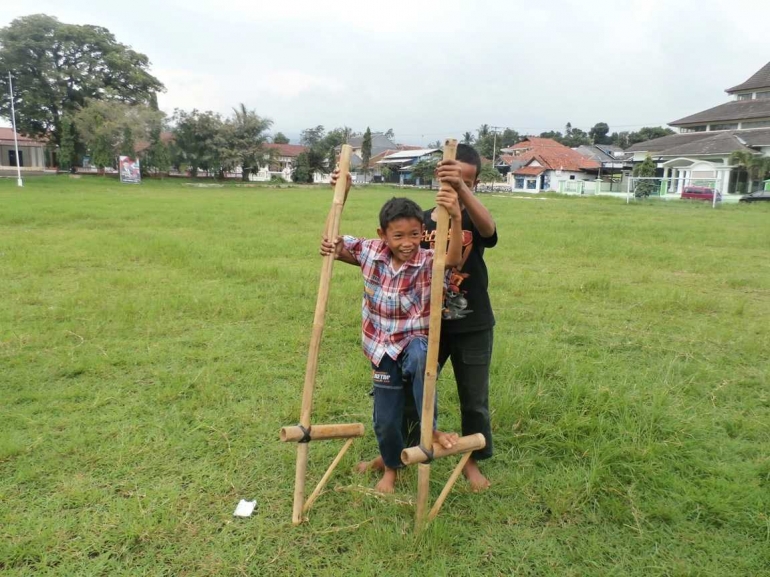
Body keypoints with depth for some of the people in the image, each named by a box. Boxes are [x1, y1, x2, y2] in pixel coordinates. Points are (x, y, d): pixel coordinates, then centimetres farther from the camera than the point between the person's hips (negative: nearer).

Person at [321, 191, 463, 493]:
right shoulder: (370, 252, -6)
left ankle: (431, 429, -23)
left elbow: (454, 259, -39)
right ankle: (390, 467, 43)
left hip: (415, 342, -3)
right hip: (383, 349, 3)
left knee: (420, 358, -41)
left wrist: (456, 217, -55)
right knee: (385, 419, 12)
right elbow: (334, 244, 6)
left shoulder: (428, 261, -17)